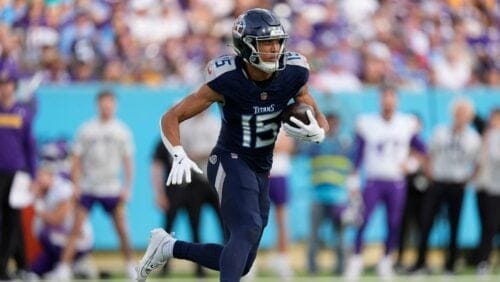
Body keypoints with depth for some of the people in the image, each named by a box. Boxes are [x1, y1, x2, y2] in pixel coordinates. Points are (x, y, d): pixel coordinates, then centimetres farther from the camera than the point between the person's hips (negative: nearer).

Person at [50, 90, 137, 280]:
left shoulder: (122, 131, 5)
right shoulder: (86, 130, 1)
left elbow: (128, 162, 7)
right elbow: (76, 159, 3)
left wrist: (127, 187, -1)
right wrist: (76, 184, -6)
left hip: (112, 189, 1)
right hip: (87, 188, -1)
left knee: (122, 229, 0)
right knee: (76, 229, -8)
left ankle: (131, 267, 15)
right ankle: (63, 269, -9)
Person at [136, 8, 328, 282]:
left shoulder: (291, 76, -8)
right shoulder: (227, 81, -19)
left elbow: (321, 121, 5)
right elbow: (171, 118, -12)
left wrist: (315, 133, -20)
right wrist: (179, 157, -27)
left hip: (260, 171, 6)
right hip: (230, 161, -6)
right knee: (247, 231, -30)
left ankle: (167, 248, 25)